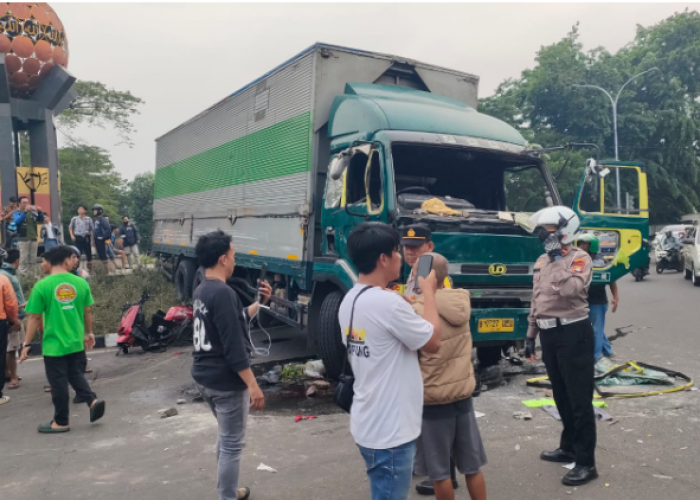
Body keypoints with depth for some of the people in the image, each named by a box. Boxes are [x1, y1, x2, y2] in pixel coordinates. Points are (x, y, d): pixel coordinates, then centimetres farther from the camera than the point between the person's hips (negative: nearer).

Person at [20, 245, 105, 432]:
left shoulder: (42, 285, -12)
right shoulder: (81, 282, -3)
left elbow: (34, 318, -9)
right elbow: (87, 312, 7)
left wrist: (27, 344, 0)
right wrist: (89, 333, 21)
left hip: (54, 345, -4)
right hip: (76, 342, 4)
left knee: (58, 383, 7)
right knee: (76, 375, 22)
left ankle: (61, 422, 19)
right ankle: (93, 401, 5)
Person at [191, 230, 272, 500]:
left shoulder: (201, 291, 8)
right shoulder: (223, 293, -23)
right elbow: (234, 347, -25)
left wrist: (259, 302, 10)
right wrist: (253, 385, -22)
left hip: (204, 377, 10)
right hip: (226, 380, -10)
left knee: (226, 438, 25)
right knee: (232, 444, 3)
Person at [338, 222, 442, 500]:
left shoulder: (349, 301, 4)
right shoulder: (388, 303, -25)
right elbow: (433, 342, -12)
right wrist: (428, 292, -1)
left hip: (368, 425, 9)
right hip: (390, 432, -9)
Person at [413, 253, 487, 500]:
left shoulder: (418, 310, -20)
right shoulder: (463, 299, -4)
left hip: (433, 399, -5)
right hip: (463, 394, 5)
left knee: (440, 472, 11)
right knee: (473, 466, 18)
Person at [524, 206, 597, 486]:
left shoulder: (579, 258, -10)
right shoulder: (541, 262, 14)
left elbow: (570, 288, -30)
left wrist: (559, 258, -19)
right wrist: (531, 335, 18)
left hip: (573, 334, -8)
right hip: (549, 334, 8)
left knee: (579, 399, -2)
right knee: (561, 396, 19)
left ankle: (586, 463, 6)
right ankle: (569, 447, 35)